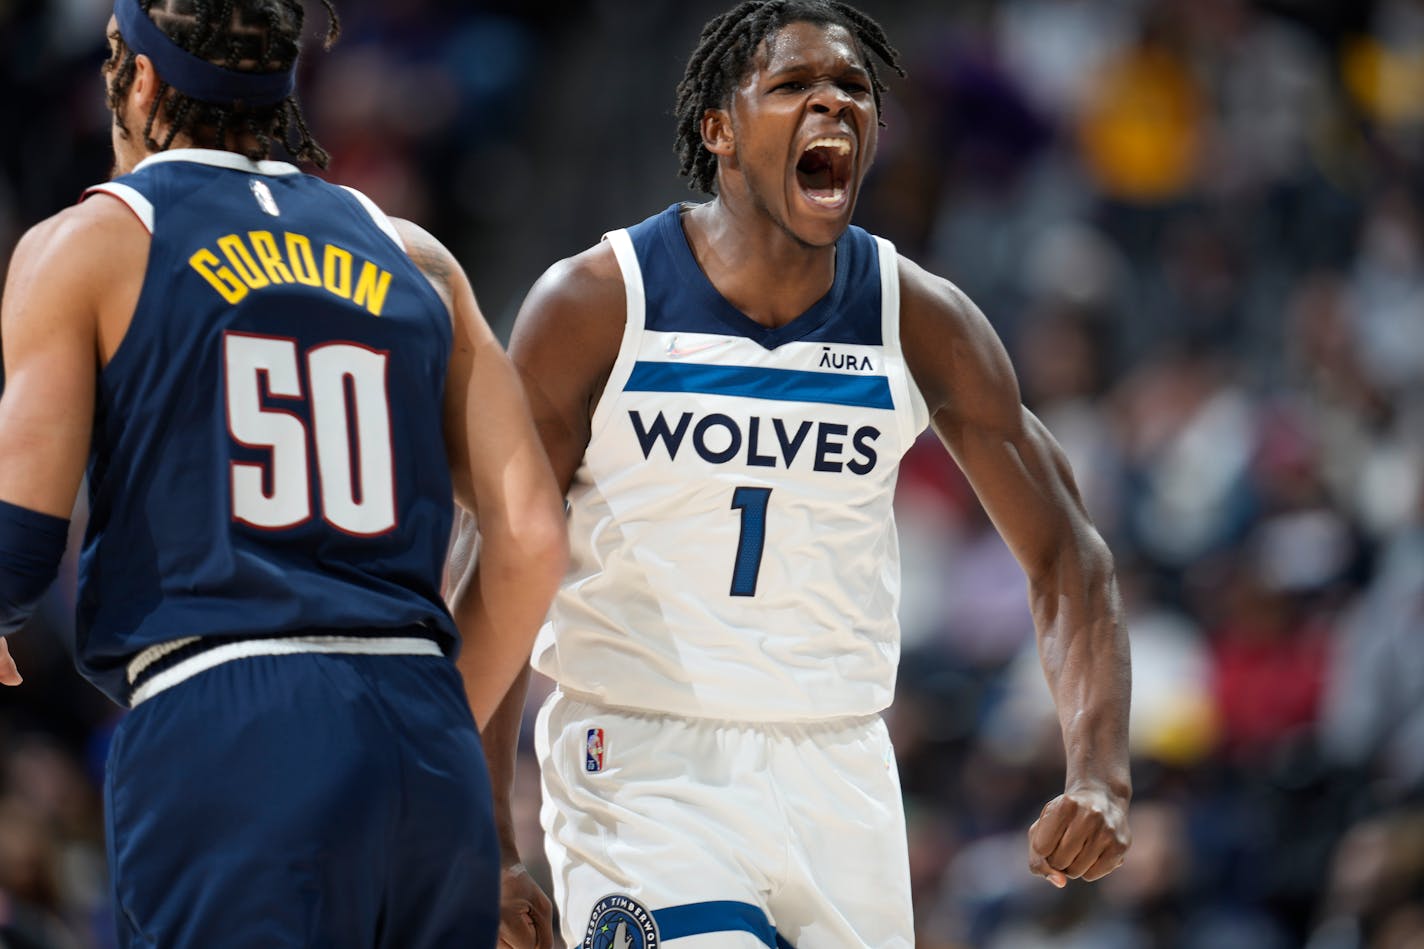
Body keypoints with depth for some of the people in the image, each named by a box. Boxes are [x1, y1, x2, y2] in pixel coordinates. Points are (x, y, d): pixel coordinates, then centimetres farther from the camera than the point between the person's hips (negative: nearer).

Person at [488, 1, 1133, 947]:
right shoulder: (594, 305, -8)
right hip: (642, 759, -4)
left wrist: (1100, 776, -11)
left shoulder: (920, 320, -1)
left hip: (839, 772, 4)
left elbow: (1064, 556, 5)